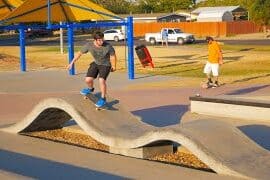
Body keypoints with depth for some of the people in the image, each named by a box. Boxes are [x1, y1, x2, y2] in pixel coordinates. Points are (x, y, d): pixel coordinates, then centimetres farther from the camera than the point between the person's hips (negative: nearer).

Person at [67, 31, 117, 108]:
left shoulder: (108, 46, -28)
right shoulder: (89, 45, -21)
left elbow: (113, 56, -10)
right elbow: (79, 53, -6)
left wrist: (113, 66, 2)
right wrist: (72, 63, -2)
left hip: (105, 65, -3)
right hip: (96, 63, 4)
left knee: (101, 80, -24)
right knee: (88, 80, -8)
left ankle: (103, 99, -4)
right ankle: (90, 89, 29)